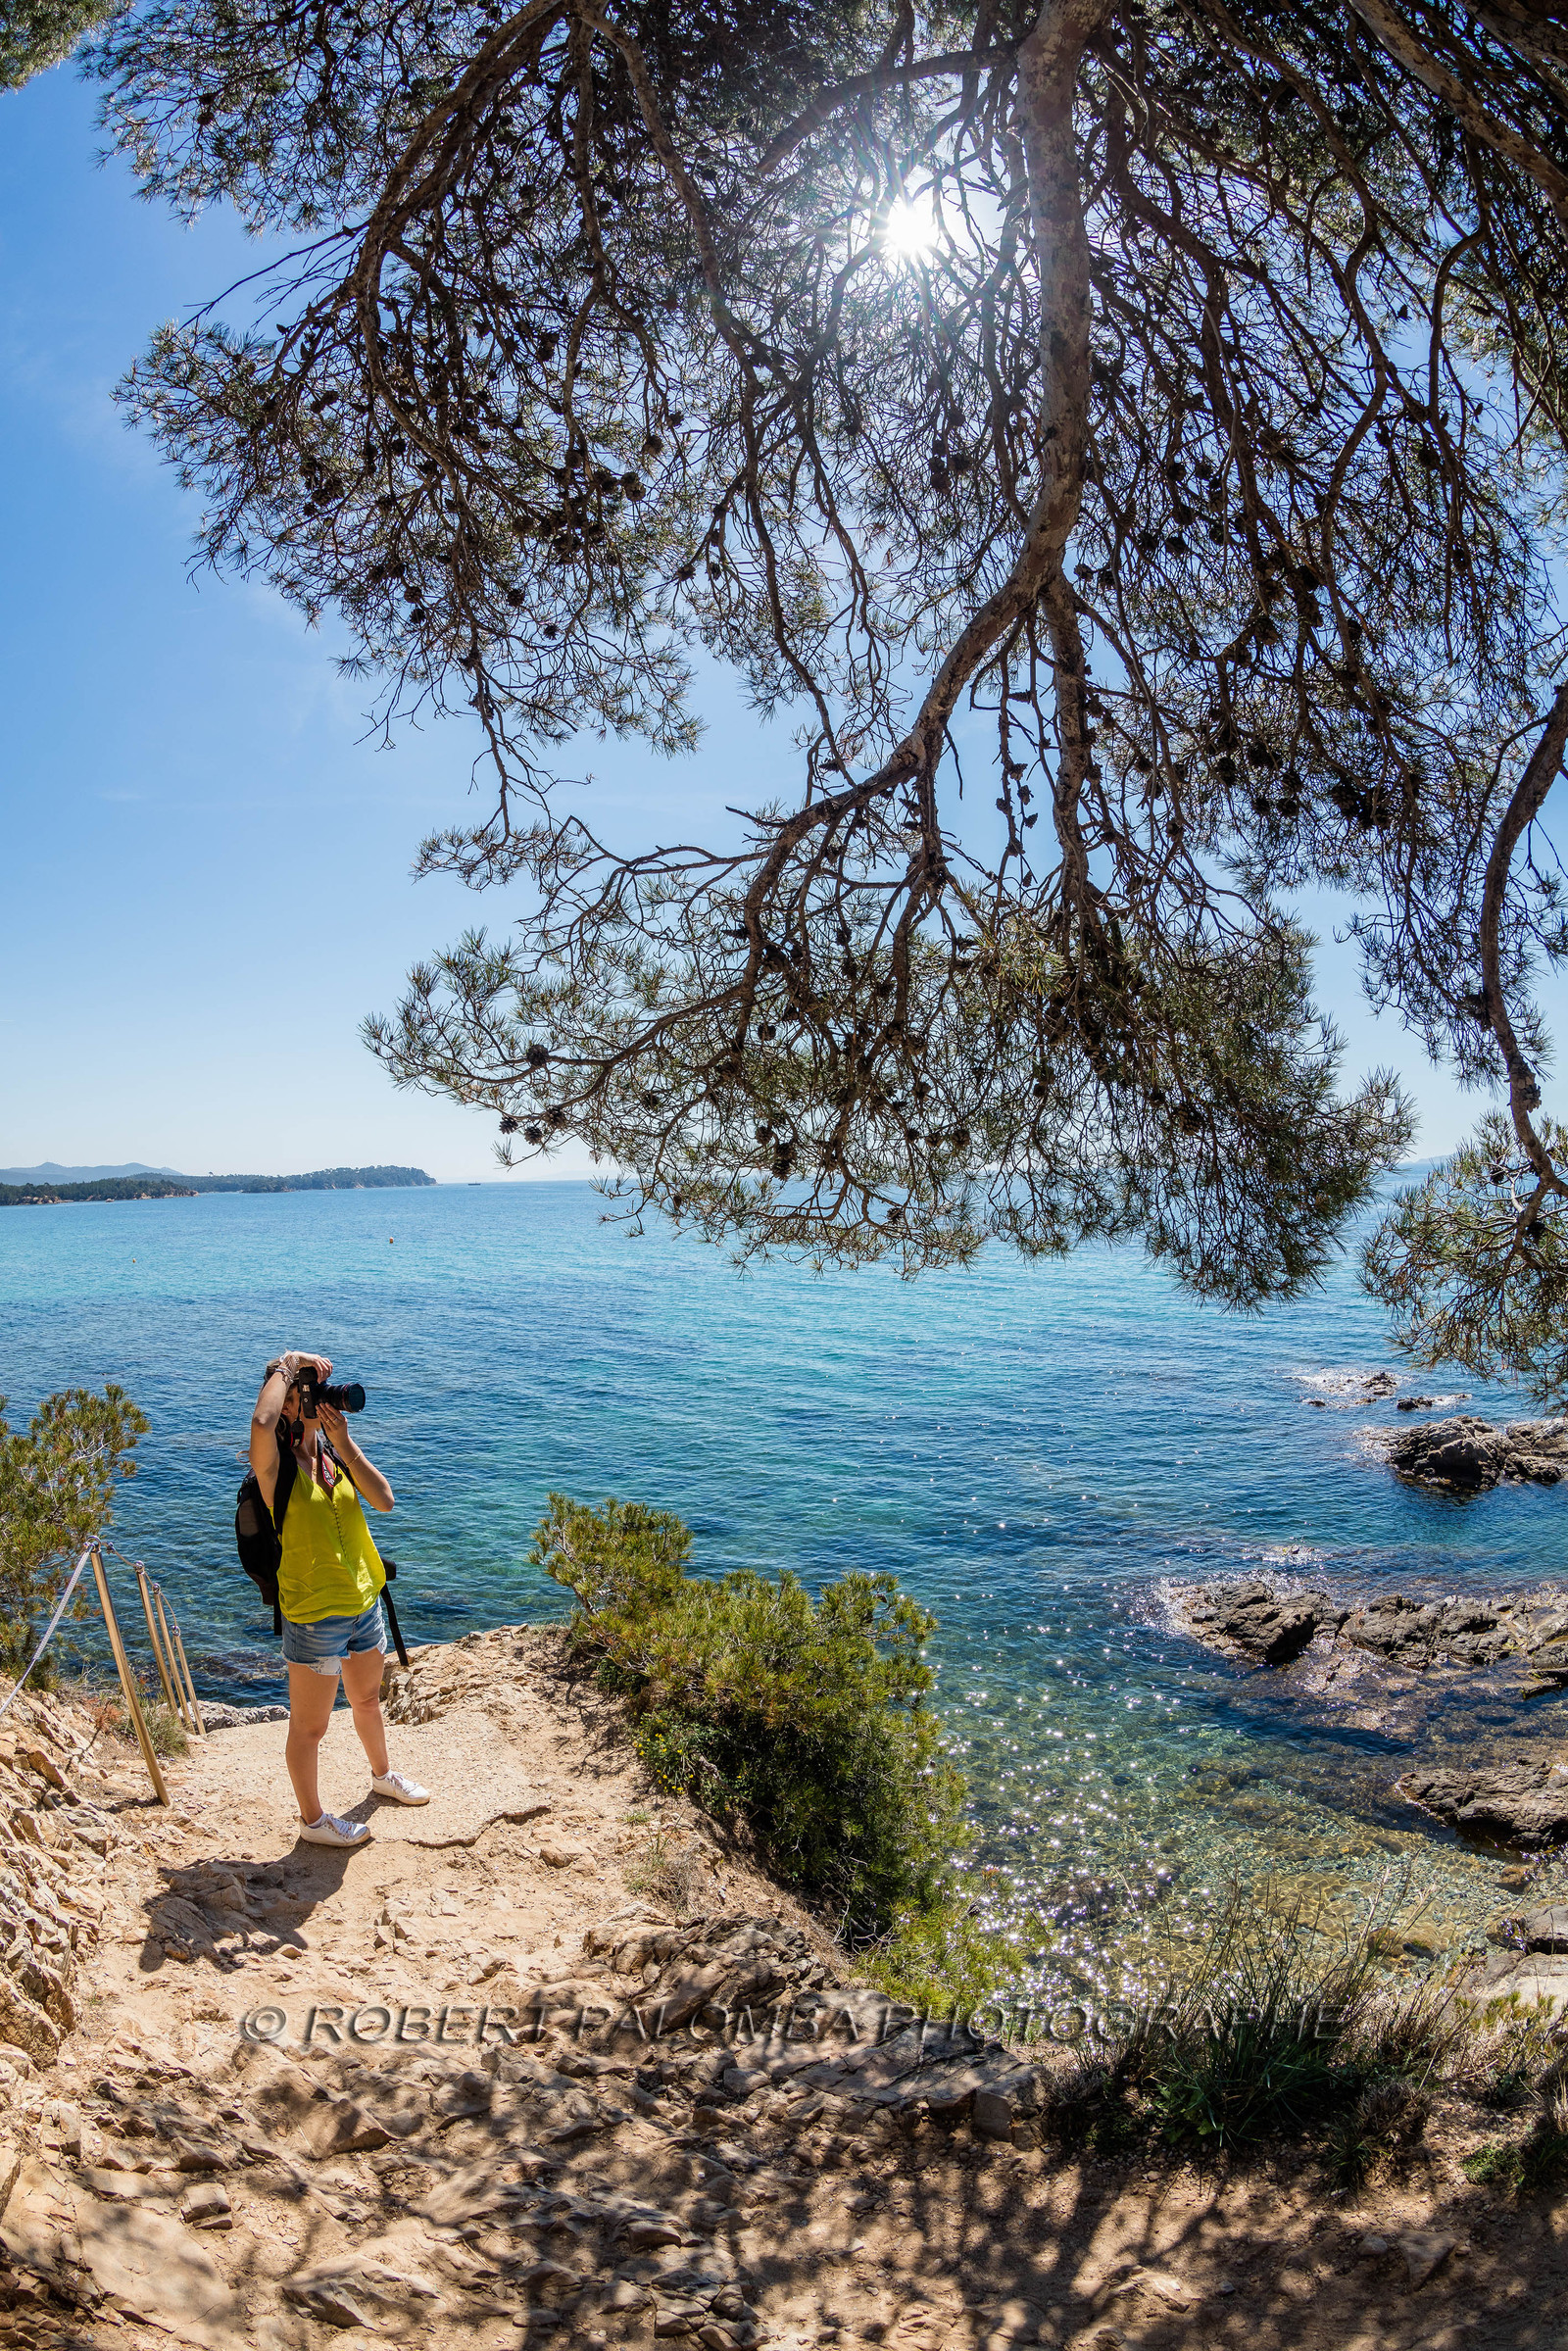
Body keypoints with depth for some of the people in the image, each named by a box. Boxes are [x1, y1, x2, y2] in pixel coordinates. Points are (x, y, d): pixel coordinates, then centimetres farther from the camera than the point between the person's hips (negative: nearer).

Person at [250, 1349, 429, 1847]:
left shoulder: (335, 1452, 3)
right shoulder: (275, 1464, -17)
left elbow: (384, 1500, -9)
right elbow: (261, 1423, -41)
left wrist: (344, 1443, -17)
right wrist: (286, 1363, -27)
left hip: (363, 1601, 7)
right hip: (313, 1614, -7)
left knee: (368, 1700, 28)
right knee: (310, 1726, 10)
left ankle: (382, 1775, 52)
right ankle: (312, 1820, 31)